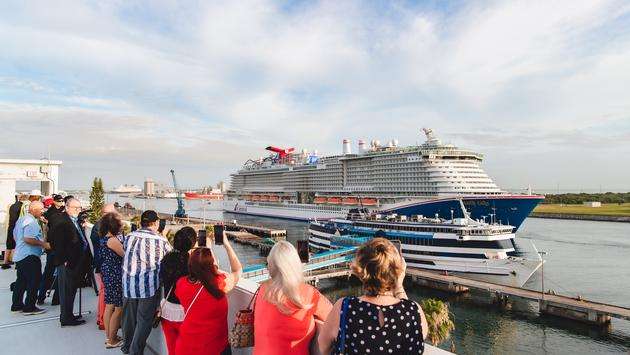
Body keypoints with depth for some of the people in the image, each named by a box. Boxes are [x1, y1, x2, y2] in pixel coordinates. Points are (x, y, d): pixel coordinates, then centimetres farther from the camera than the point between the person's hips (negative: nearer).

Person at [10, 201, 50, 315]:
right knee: (34, 281, -5)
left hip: (19, 255, 11)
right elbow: (28, 239, -26)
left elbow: (15, 235, 25)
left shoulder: (21, 219, 16)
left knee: (21, 281, 16)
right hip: (30, 256, -11)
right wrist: (43, 244, -20)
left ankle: (17, 305, 23)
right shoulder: (31, 221, -17)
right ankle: (30, 307, -2)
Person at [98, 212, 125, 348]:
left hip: (108, 274, 10)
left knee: (109, 306, 18)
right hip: (115, 276, -10)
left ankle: (109, 336, 31)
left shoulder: (104, 238, 6)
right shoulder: (112, 240, -22)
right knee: (118, 308, 2)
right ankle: (112, 341, 13)